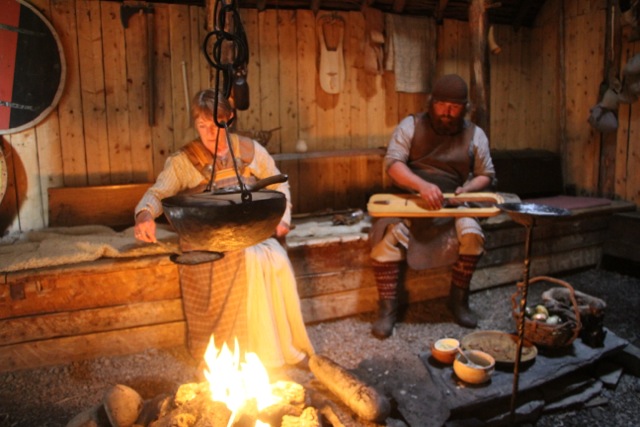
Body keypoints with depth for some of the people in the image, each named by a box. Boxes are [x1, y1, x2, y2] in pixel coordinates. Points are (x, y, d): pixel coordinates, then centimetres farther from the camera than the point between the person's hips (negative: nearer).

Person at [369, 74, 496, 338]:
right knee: (389, 235, -30)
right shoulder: (411, 125, -1)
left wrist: (467, 189, -10)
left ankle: (458, 300, -4)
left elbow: (486, 175, 14)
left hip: (451, 207, 2)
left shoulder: (475, 135, 7)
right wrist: (422, 185, -32)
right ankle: (387, 308, -17)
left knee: (471, 234, -28)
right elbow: (393, 163, -14)